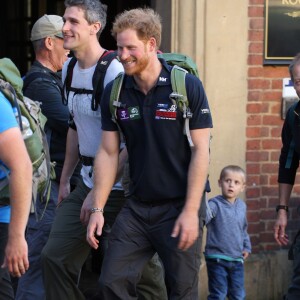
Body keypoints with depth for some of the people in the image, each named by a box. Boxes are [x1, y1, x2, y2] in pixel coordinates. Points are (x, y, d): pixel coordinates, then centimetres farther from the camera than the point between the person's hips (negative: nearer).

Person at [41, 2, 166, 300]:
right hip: (86, 185, 8)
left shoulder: (114, 71, -17)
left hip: (121, 189, -8)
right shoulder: (69, 69, 9)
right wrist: (64, 179, 19)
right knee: (55, 256, 1)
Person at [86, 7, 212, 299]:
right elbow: (108, 153, 5)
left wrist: (191, 211, -14)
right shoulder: (114, 93, 3)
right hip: (136, 207, 4)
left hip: (180, 208, -4)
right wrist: (97, 209, -2)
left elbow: (200, 150, -9)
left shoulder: (187, 86, -9)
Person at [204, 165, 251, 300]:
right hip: (217, 258, -5)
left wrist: (247, 247, 20)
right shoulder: (215, 204, -12)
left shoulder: (242, 206, 8)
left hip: (237, 259, 6)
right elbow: (204, 217, -29)